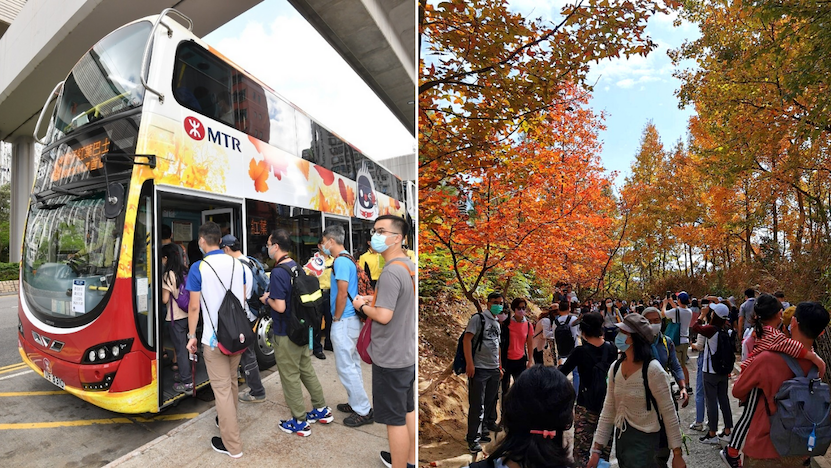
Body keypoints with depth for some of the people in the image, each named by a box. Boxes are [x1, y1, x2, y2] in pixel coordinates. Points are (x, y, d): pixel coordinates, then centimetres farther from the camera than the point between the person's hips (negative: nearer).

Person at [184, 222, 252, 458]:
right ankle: (229, 421, 42)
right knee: (231, 382, 23)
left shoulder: (198, 268, -11)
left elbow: (194, 306, -9)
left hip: (214, 338, -5)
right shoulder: (238, 265, 3)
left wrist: (191, 336, 3)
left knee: (222, 388, 2)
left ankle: (232, 444, 10)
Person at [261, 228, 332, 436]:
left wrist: (267, 299, -7)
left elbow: (280, 306, -25)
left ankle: (299, 422, 20)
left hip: (285, 333, -8)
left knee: (290, 377, 7)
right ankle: (321, 410, 31)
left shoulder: (278, 272, -22)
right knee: (307, 370, 20)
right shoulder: (297, 267, 4)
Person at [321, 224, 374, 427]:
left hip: (344, 321, -10)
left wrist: (336, 318, -12)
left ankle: (363, 411, 6)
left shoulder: (341, 261, -17)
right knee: (353, 364, 17)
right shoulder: (348, 259, 13)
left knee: (346, 367, -2)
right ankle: (356, 403, 27)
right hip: (353, 319, 10)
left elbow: (342, 293, -20)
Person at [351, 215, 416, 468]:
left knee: (395, 419, 5)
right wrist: (374, 300, 11)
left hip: (390, 357, -10)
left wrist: (362, 306, -9)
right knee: (408, 411, 22)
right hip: (408, 352, 10)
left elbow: (383, 316, -27)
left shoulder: (391, 272, -24)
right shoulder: (409, 266, 6)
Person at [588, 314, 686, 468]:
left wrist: (677, 454, -8)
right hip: (620, 438, 6)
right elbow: (608, 410, 2)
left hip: (644, 440, -5)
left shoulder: (652, 370, -18)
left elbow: (669, 413, -12)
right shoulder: (616, 368, -2)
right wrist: (596, 449, 0)